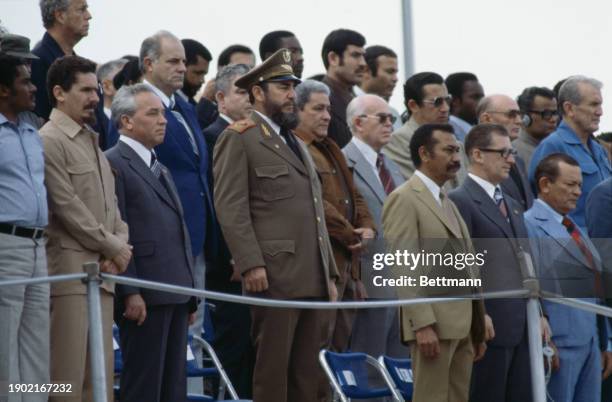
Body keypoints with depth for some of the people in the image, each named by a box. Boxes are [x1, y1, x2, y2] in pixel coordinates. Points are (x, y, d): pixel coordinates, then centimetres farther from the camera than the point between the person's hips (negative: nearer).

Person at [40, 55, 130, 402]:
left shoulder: (92, 142, 21)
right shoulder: (50, 141, -8)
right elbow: (67, 207, -13)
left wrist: (120, 246, 2)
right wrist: (113, 248, -7)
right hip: (69, 271, -9)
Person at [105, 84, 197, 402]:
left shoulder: (161, 170, 22)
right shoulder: (113, 164, -7)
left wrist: (189, 293, 19)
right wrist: (130, 292, -18)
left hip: (175, 294, 9)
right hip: (144, 298, -9)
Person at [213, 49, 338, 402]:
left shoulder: (296, 144, 26)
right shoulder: (239, 139, -1)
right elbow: (231, 207, -11)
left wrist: (330, 274, 18)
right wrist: (251, 264, -20)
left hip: (313, 279, 8)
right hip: (275, 276, -8)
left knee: (307, 372, 5)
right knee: (272, 369, -7)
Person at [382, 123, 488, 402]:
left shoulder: (447, 202, 20)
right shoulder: (404, 199, -7)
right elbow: (404, 267, -14)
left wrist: (479, 324, 16)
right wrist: (423, 324, -22)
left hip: (463, 324, 8)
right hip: (434, 323, -8)